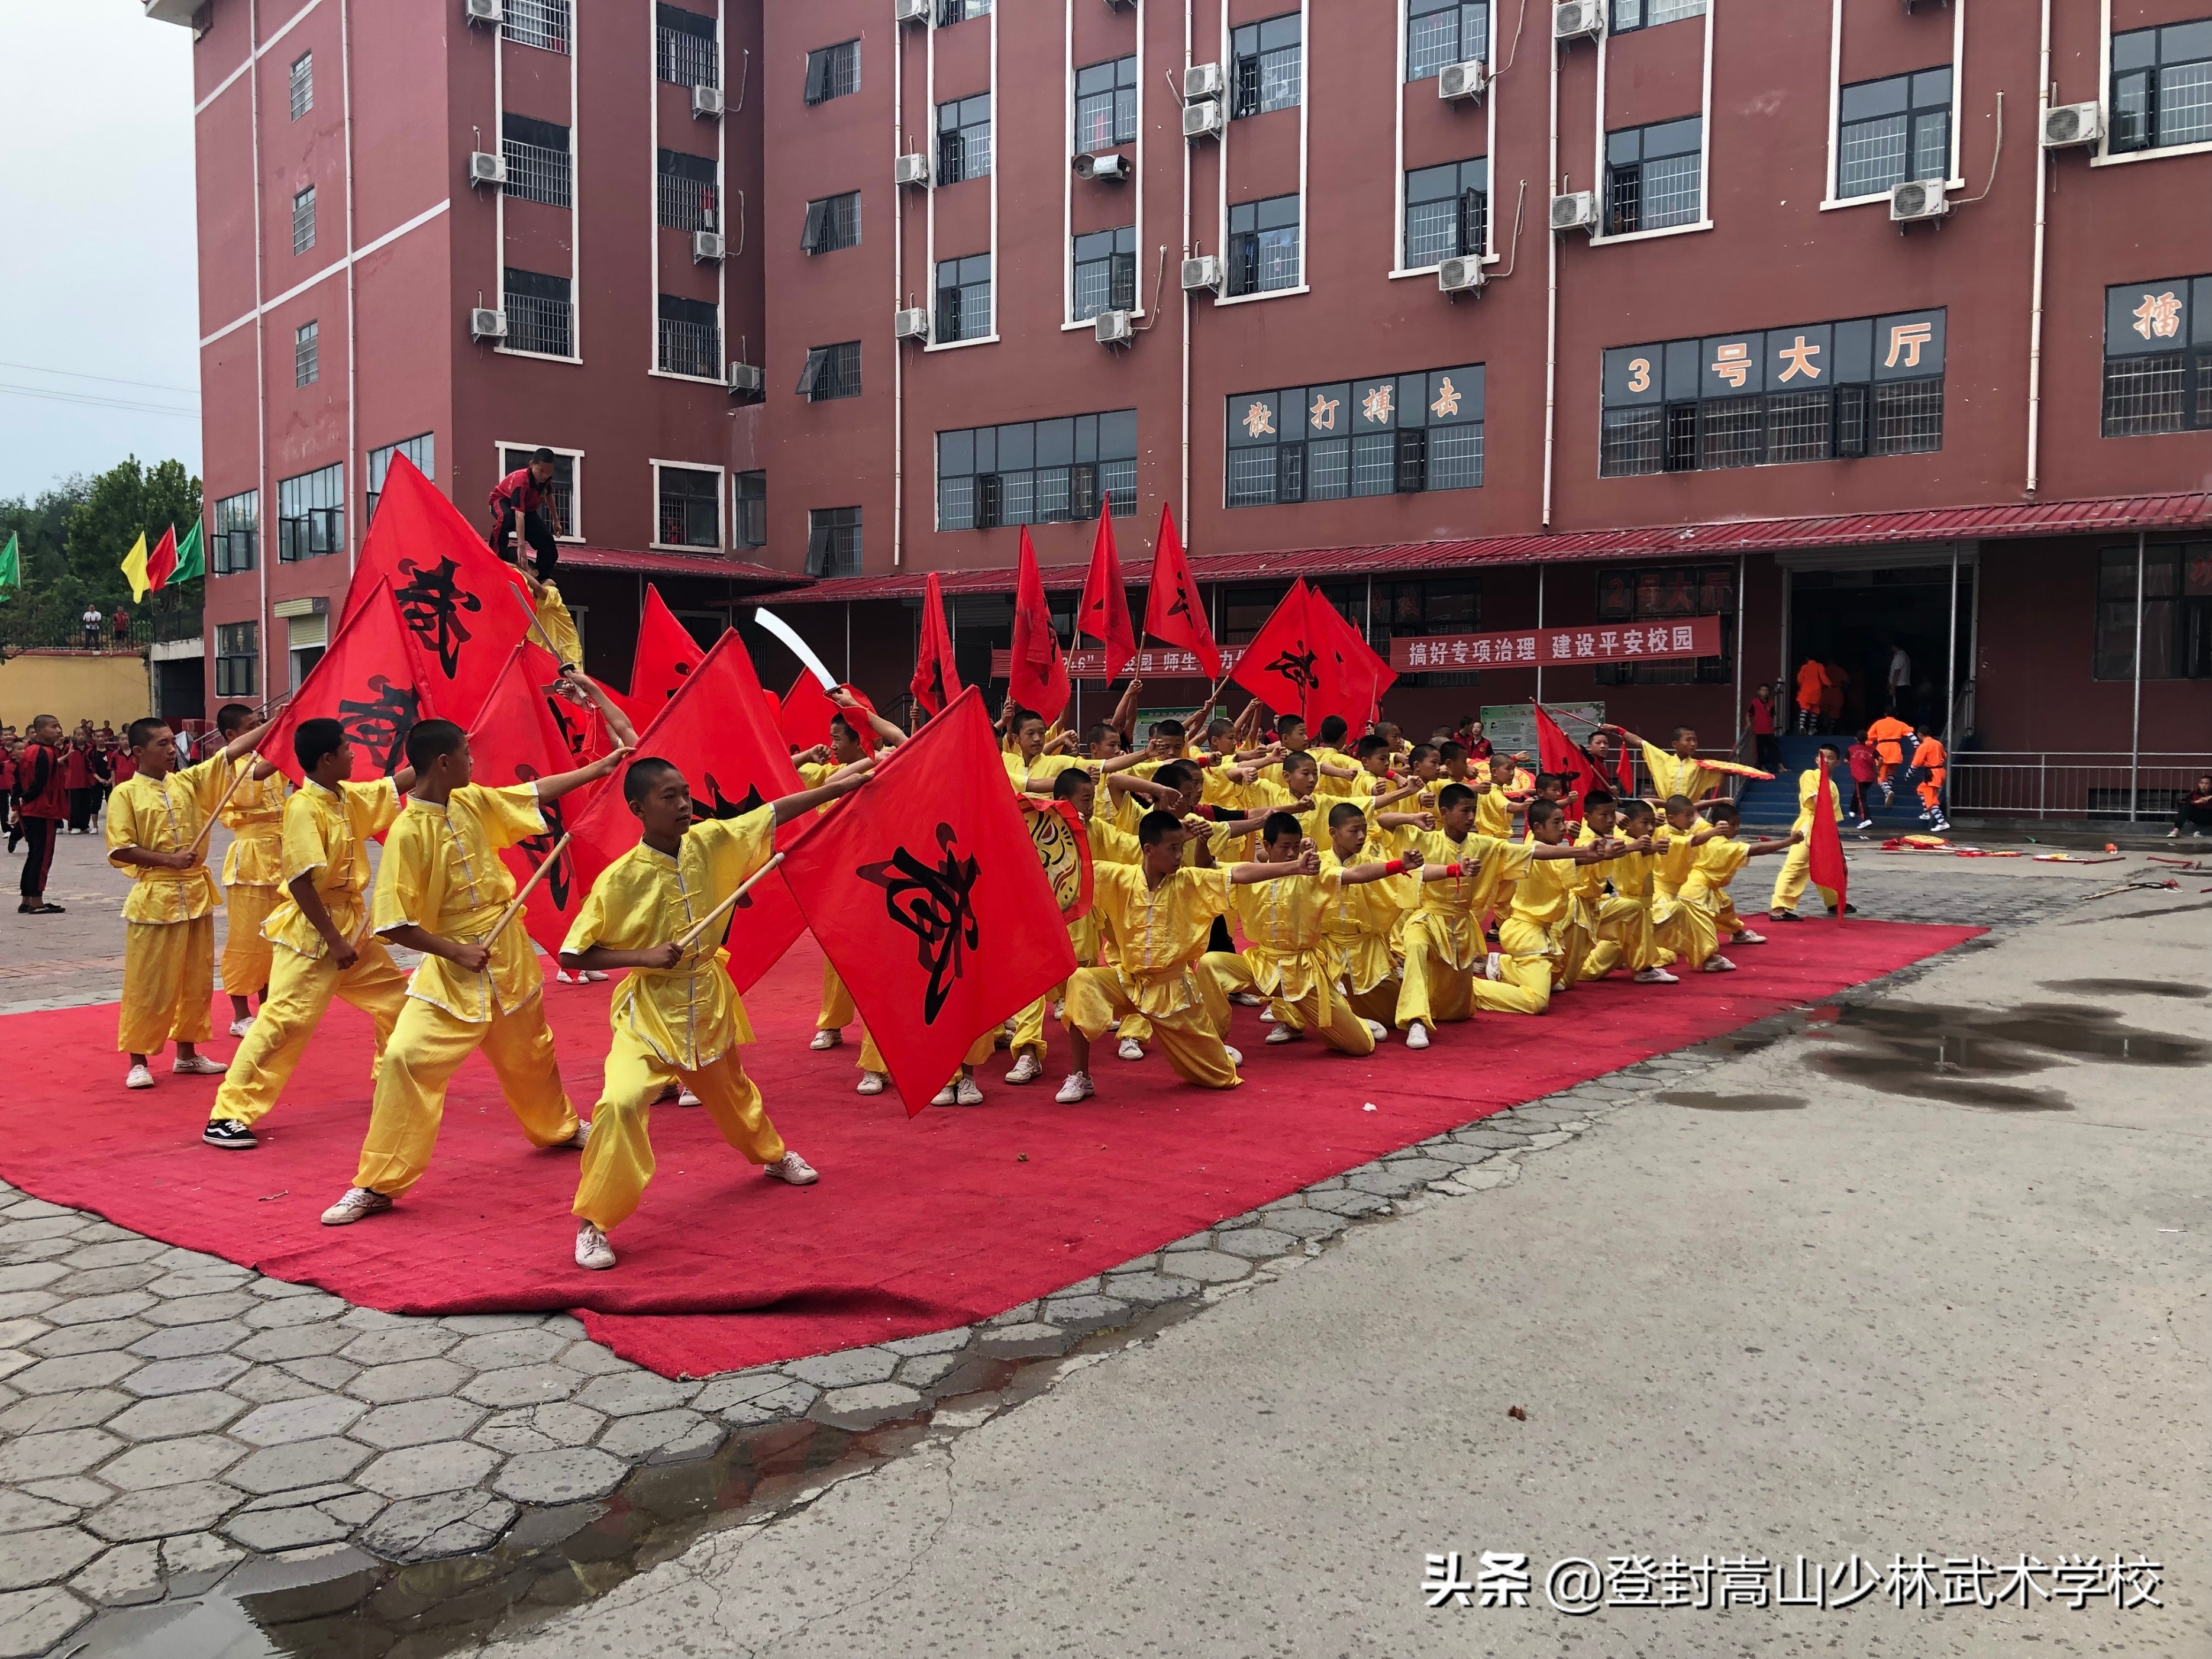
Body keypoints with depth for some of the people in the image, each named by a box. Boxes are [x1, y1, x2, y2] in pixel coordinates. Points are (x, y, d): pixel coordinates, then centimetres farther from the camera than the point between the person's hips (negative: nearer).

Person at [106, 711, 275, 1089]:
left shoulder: (189, 781, 6)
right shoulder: (126, 794, -6)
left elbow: (234, 749, -1)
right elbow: (119, 850, -10)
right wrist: (169, 859, -17)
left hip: (197, 894, 5)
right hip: (155, 898, -5)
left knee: (197, 980, 12)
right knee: (148, 985, 0)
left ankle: (187, 1054, 24)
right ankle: (138, 1062, 11)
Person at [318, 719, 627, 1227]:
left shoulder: (473, 802, -2)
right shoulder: (407, 833, -21)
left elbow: (538, 792, 13)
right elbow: (392, 923, -20)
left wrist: (601, 766, 16)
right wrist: (456, 951, -18)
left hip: (509, 956, 6)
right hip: (453, 968, -6)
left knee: (529, 1052, 24)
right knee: (406, 1058, -19)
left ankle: (560, 1127, 51)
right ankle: (376, 1185, -7)